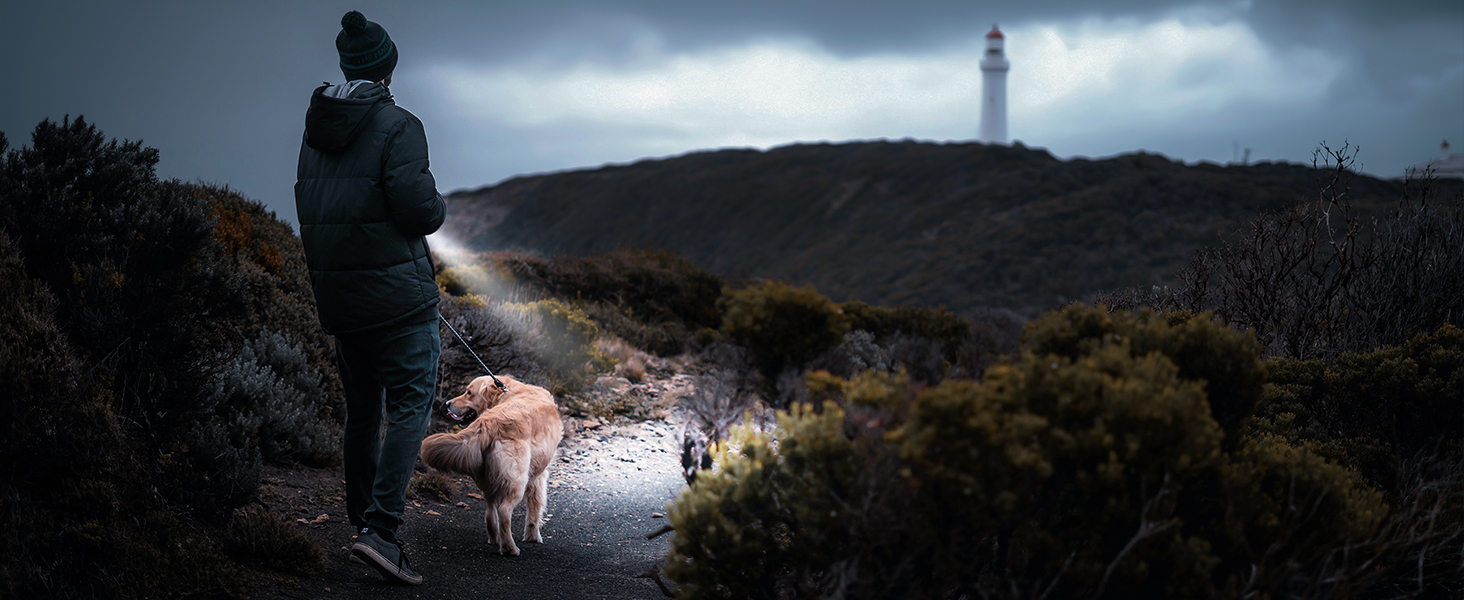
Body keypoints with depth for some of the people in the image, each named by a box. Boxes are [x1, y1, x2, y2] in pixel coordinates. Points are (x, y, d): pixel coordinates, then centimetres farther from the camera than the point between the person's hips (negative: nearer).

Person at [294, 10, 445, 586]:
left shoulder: (315, 129, 9)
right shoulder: (397, 126, -12)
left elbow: (309, 208, 13)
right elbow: (418, 208, -19)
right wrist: (437, 207, 3)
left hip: (338, 295, 7)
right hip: (396, 293, -7)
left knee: (362, 410, 17)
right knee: (410, 408, -4)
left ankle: (363, 519, 24)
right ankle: (381, 531, -15)